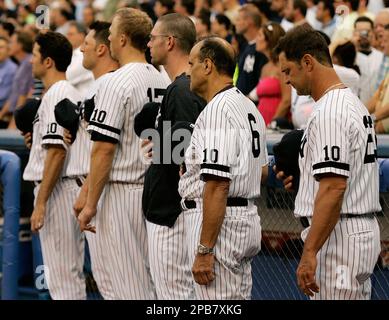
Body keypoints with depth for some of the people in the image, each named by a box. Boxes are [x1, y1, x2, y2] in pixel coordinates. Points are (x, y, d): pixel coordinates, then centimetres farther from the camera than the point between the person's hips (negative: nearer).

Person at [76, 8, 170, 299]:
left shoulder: (117, 83, -14)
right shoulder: (163, 81, 10)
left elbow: (104, 149, -17)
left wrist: (90, 204, -13)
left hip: (123, 194, -8)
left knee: (130, 287, -4)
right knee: (153, 282, 14)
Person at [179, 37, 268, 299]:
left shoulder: (216, 111, -17)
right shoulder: (249, 107, 15)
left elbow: (218, 186, -23)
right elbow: (262, 171, 24)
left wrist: (204, 251, -23)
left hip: (220, 220, -10)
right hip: (248, 219, 10)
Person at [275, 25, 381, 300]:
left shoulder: (329, 113, -18)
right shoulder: (354, 103, 16)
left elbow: (334, 188, -25)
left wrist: (309, 252, -25)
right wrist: (305, 177, 17)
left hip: (339, 236, -11)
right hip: (365, 231, 11)